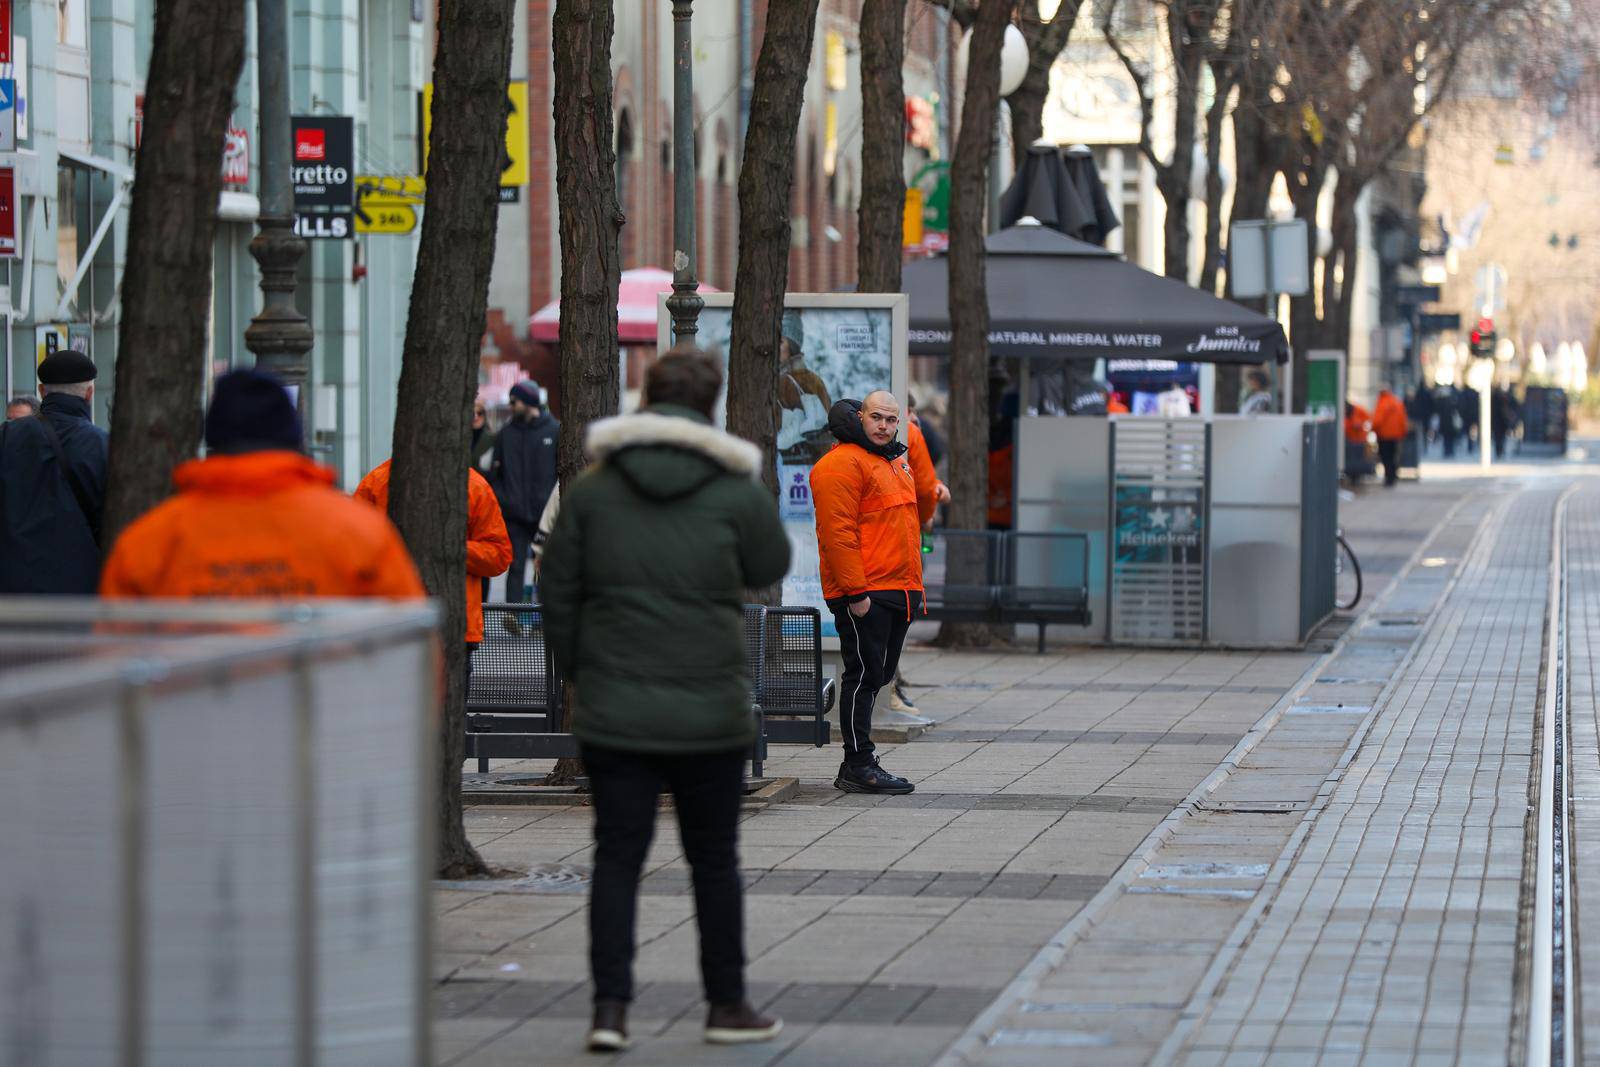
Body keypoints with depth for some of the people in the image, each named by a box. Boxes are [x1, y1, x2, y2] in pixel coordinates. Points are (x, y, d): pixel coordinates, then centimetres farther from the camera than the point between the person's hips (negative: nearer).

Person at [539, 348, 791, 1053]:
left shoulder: (591, 491, 1)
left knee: (617, 856, 5)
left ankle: (610, 1007, -4)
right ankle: (727, 1007, 18)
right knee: (713, 859, 10)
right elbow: (770, 567, 9)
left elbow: (556, 592, 3)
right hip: (710, 715, -1)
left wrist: (577, 668, 15)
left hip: (613, 711, 1)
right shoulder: (736, 492, -6)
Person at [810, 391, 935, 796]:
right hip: (862, 595, -9)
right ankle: (859, 766, -6)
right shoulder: (842, 463, -11)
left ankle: (857, 763, 17)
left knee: (878, 675, 11)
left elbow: (918, 515, 34)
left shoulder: (896, 462, 20)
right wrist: (855, 592, -21)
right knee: (864, 674, -8)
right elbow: (837, 531, -18)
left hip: (897, 592, 9)